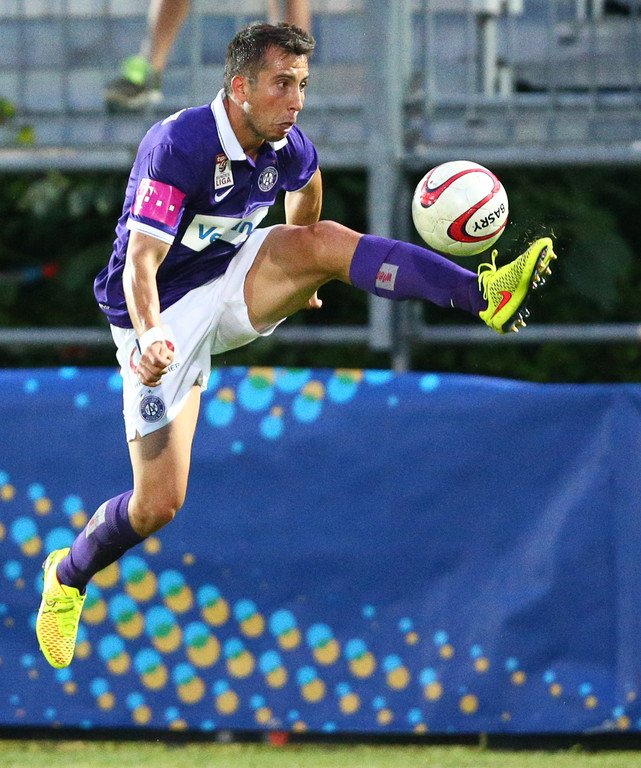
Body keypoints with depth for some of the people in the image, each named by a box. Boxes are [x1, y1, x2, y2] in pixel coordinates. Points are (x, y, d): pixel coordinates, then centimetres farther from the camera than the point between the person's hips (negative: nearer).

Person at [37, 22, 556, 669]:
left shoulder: (289, 149, -7)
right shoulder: (178, 146, -28)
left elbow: (306, 188, 19)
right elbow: (141, 260, -32)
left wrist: (299, 281, 34)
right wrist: (150, 336, -51)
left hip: (232, 287, 5)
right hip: (163, 318, -5)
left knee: (323, 242, -23)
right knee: (159, 504, -8)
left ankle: (484, 295, -35)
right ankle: (67, 577, 20)